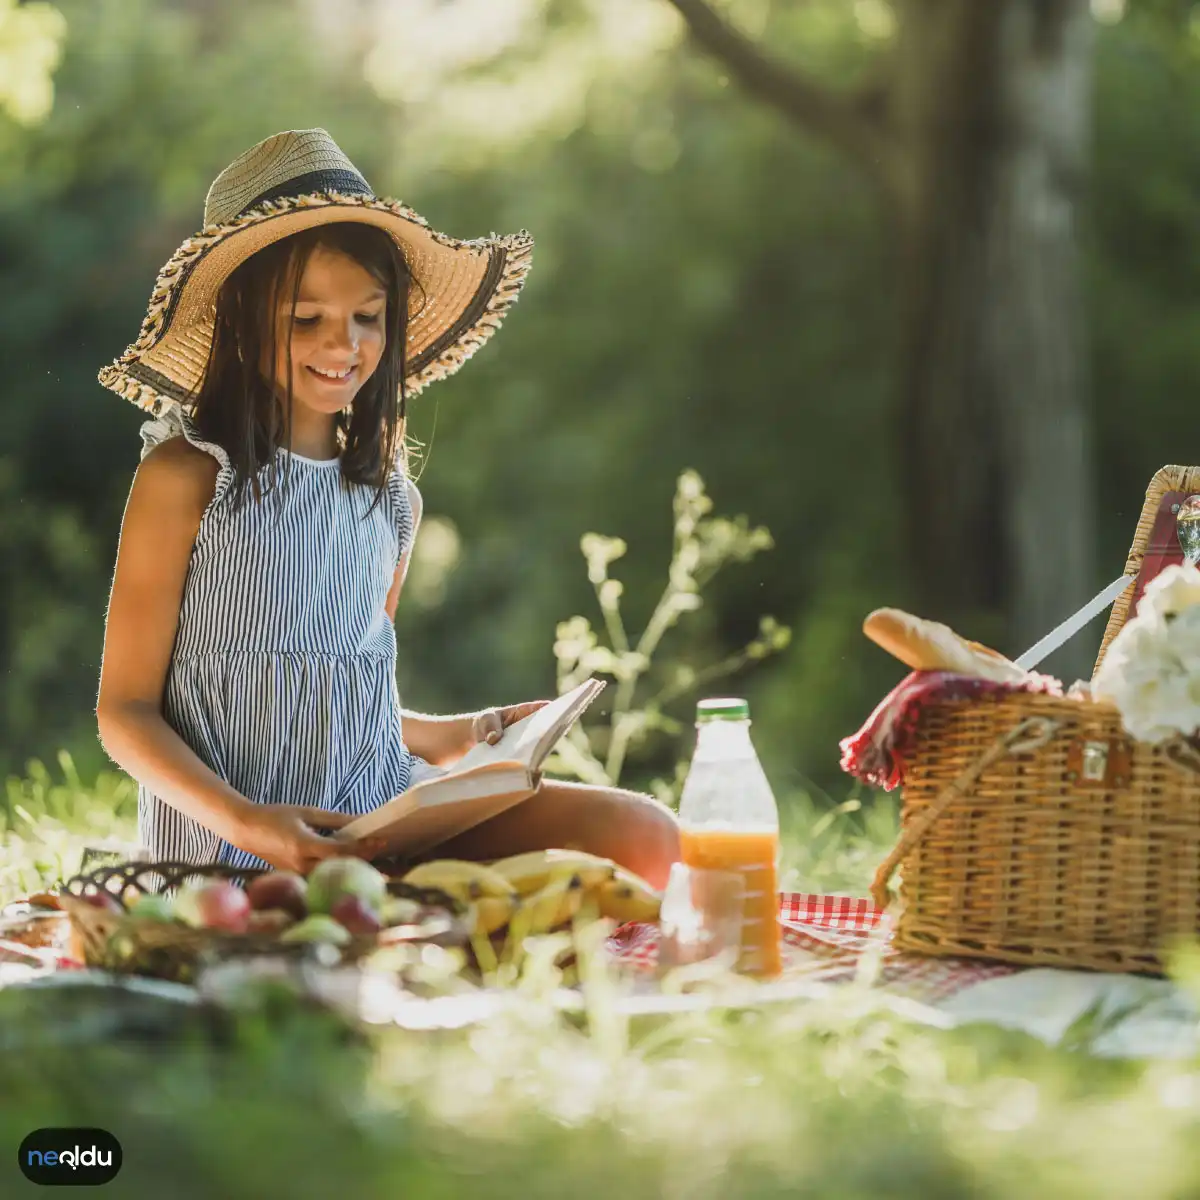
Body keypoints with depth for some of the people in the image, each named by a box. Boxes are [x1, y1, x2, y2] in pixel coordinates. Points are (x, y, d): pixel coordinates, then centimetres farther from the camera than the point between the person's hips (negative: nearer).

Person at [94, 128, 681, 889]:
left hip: (381, 817, 6)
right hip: (231, 848, -6)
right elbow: (126, 710, -4)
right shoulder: (186, 478, -3)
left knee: (644, 835, -13)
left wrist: (448, 738, 6)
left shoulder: (391, 498, 13)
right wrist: (244, 822, -18)